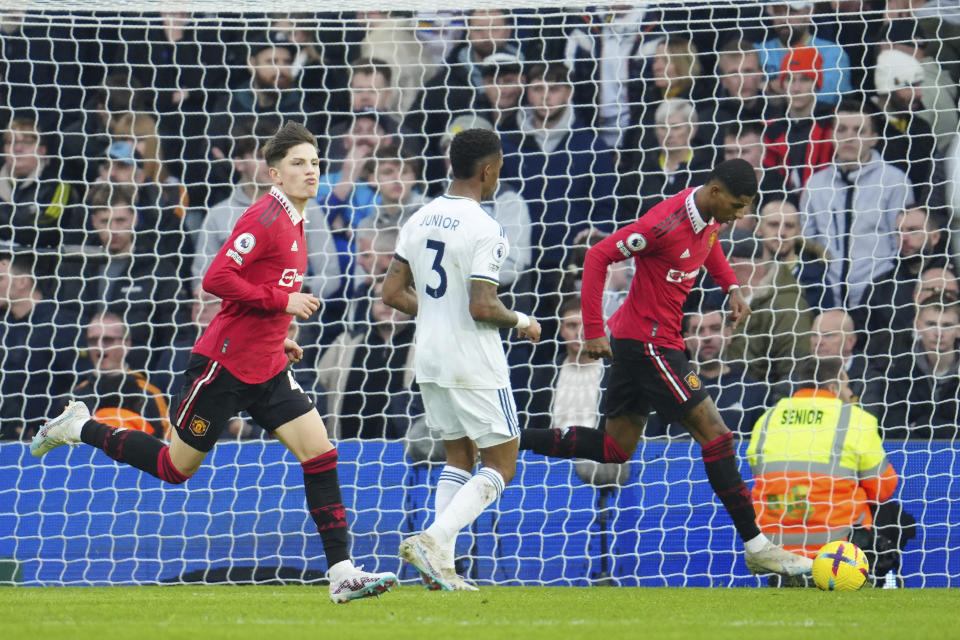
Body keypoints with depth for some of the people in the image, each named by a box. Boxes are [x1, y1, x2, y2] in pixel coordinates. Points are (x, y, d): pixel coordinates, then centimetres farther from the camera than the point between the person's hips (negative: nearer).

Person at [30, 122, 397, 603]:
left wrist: (278, 338, 14)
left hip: (266, 368, 8)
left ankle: (342, 573, -7)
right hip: (224, 364, -8)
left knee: (319, 453, -6)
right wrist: (283, 301, -21)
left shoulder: (293, 222, 13)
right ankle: (80, 428, 26)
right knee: (176, 467, 5)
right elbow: (217, 279, -24)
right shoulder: (265, 218, -16)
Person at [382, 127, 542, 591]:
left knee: (458, 456, 18)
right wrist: (521, 322, -3)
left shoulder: (420, 220, 5)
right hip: (474, 365, -7)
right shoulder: (483, 229, -16)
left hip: (429, 360, 7)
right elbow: (482, 307, -21)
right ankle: (433, 540, -14)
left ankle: (442, 564, 6)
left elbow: (393, 294, 7)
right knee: (500, 465, 3)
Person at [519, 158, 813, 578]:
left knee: (615, 448, 16)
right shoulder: (667, 223, -24)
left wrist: (731, 286, 13)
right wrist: (594, 332, -23)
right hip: (650, 342, -10)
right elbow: (598, 256, -22)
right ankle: (756, 547, -7)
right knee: (714, 433, -9)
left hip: (637, 339, 10)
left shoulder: (711, 217, 3)